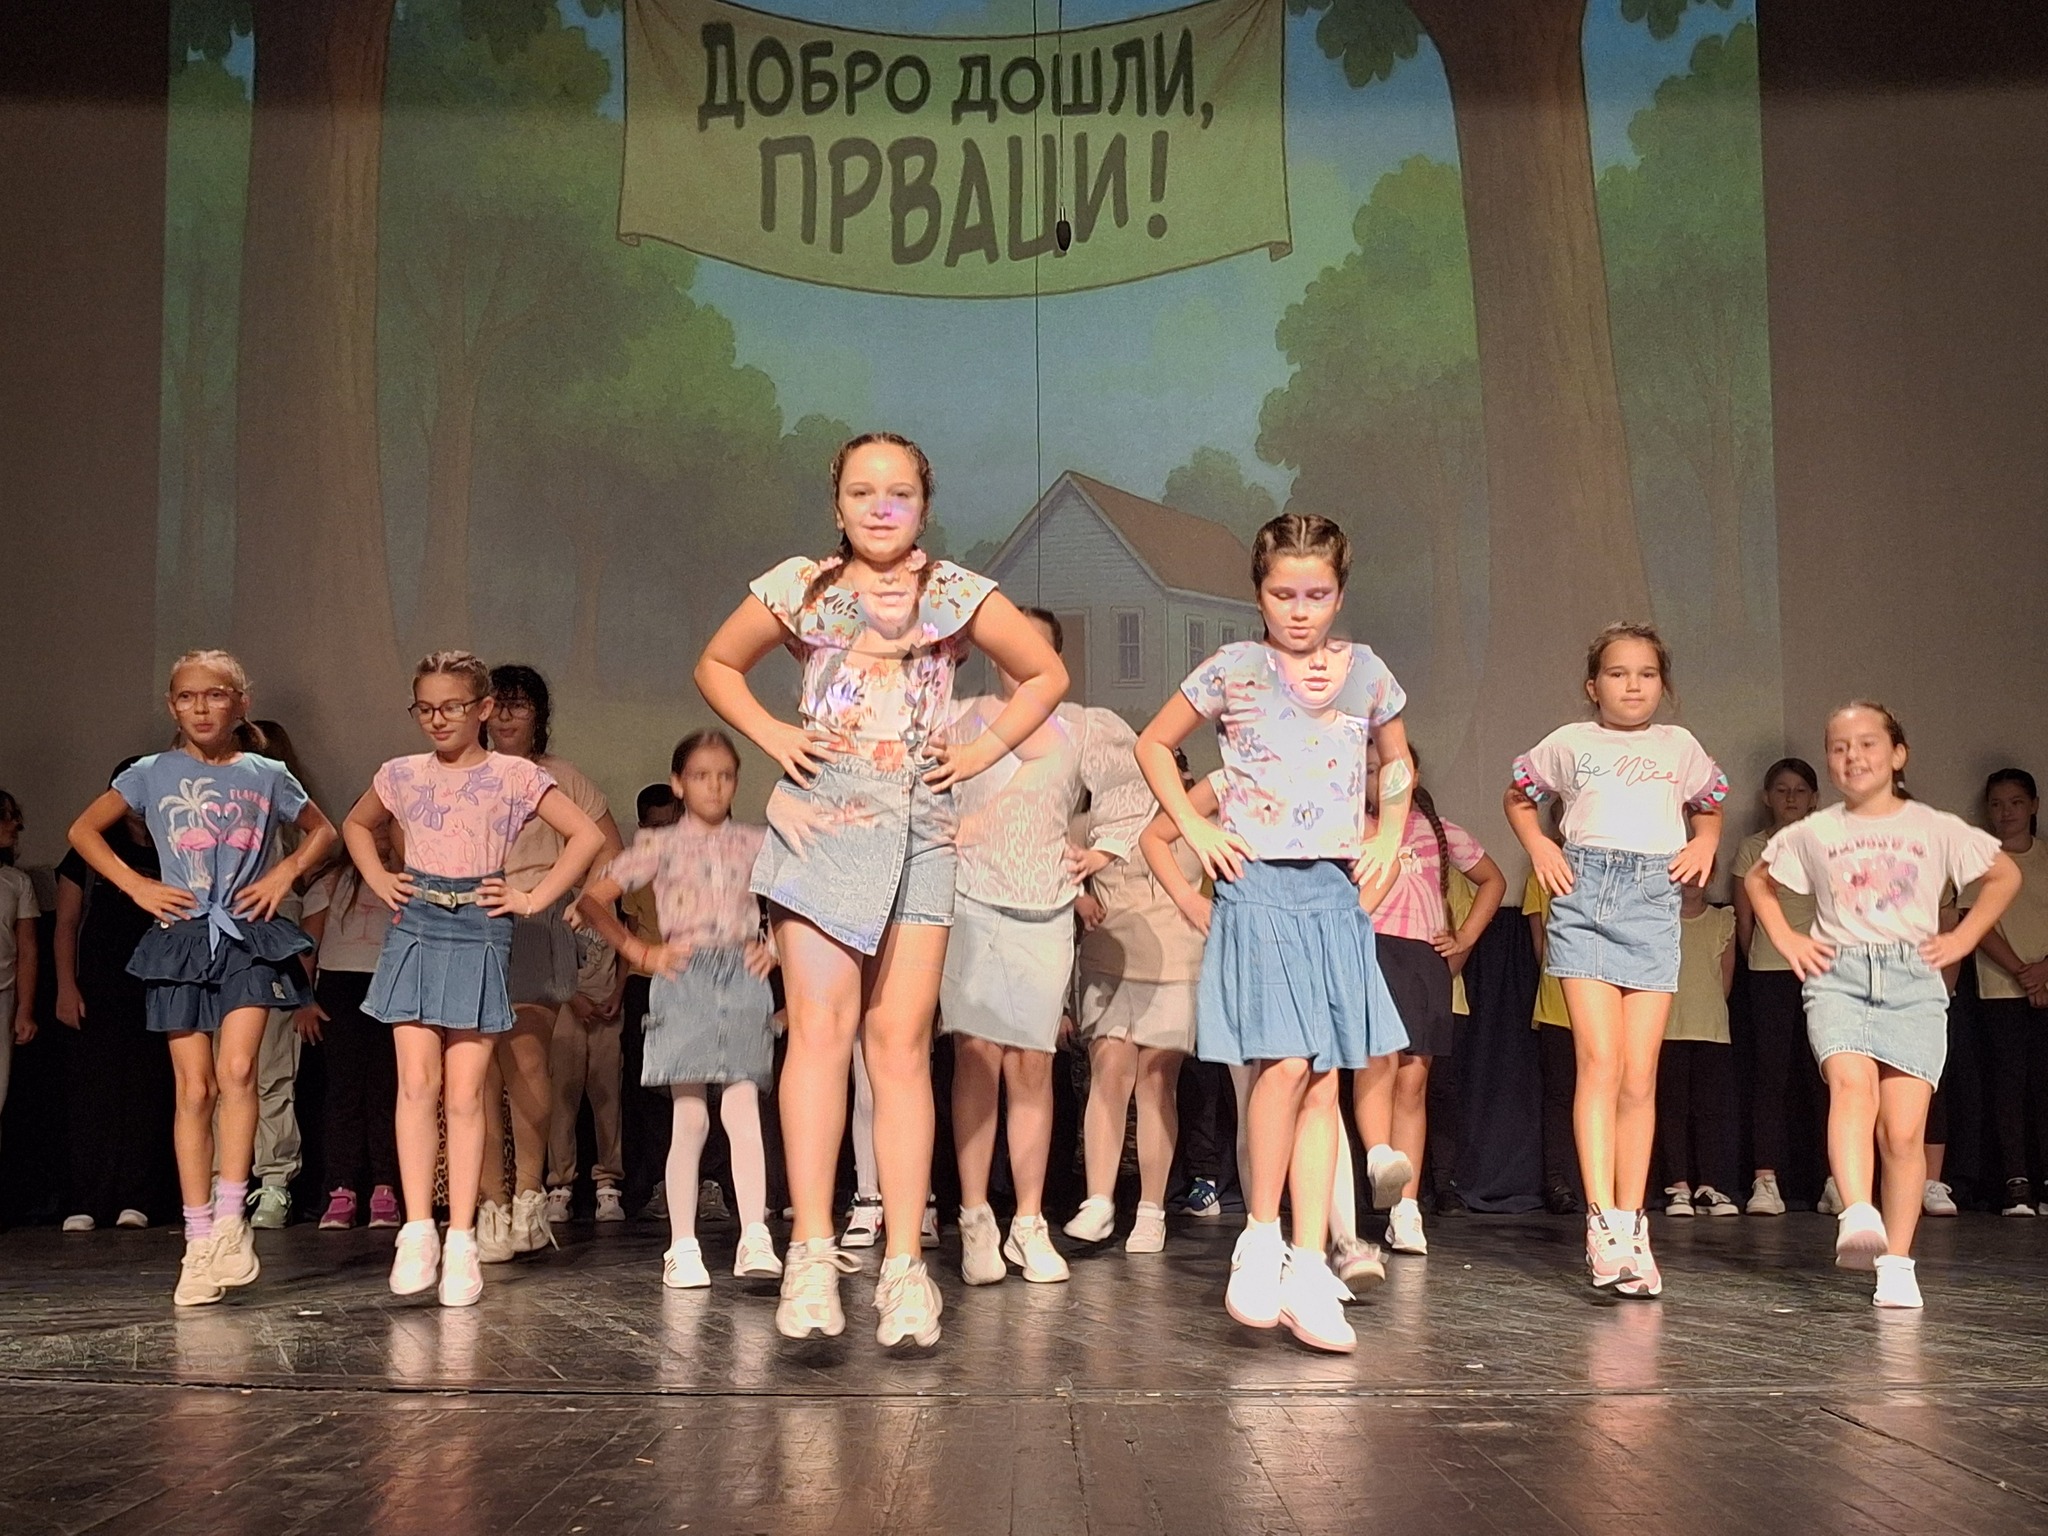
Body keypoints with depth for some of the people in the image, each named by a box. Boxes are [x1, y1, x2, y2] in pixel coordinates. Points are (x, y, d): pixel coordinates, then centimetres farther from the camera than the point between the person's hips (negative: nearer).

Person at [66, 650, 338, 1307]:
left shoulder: (266, 775, 6)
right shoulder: (153, 774, 5)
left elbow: (323, 831, 19)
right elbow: (84, 830, 12)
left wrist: (286, 873, 2)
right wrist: (137, 886, 2)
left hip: (248, 936, 0)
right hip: (181, 937, 0)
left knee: (237, 1071, -17)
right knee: (194, 1088, -1)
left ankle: (230, 1220, -9)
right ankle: (199, 1242, 4)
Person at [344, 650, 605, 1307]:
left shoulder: (514, 776, 1)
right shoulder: (403, 775, 10)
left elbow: (587, 835, -1)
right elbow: (356, 824, 29)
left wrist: (534, 899, -4)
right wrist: (378, 880, 13)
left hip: (478, 934, -2)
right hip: (415, 931, 2)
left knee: (464, 1093, -2)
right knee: (417, 1084, -7)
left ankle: (460, 1241, 1)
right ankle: (417, 1231, -3)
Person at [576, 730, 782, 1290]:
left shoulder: (756, 843, 12)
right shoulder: (661, 845, 7)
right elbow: (593, 899, 5)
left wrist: (776, 947, 4)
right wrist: (640, 952, -1)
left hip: (743, 979, 1)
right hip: (683, 979, -1)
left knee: (742, 1109, -8)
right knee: (690, 1118, -2)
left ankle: (755, 1238, -10)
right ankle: (683, 1247, 5)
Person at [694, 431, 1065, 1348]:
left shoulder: (957, 593, 8)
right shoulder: (799, 586, 8)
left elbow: (1046, 674, 17)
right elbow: (717, 666, 20)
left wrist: (985, 749, 5)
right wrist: (772, 735, 4)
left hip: (919, 827, 1)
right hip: (819, 816, 0)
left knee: (901, 1042, -3)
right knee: (821, 1028, -12)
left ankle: (903, 1263, -2)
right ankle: (812, 1253, -13)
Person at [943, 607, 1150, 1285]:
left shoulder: (1082, 729, 13)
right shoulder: (957, 719, 7)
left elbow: (1138, 784, 25)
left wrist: (1104, 848, 16)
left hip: (1046, 912, 2)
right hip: (971, 903, -2)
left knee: (1032, 1065, 2)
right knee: (977, 1056, -10)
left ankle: (1030, 1224, 6)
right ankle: (975, 1218, -8)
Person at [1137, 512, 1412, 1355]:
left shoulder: (1365, 672, 9)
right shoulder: (1233, 669, 0)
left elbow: (1397, 761, 27)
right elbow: (1153, 743, 11)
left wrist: (1387, 839, 13)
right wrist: (1196, 830, 1)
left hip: (1336, 892, 4)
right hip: (1258, 886, -3)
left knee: (1325, 1079, 1)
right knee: (1286, 1063, -17)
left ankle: (1310, 1269, 5)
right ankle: (1260, 1237, 2)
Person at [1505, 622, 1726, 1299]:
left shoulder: (1680, 746, 16)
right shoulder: (1572, 742, 11)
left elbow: (1710, 805, 33)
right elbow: (1518, 795, 25)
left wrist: (1704, 844, 13)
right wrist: (1540, 848, 9)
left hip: (1653, 900, 2)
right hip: (1583, 895, -2)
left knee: (1641, 1077, 0)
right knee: (1600, 1061, -15)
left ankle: (1631, 1226, 7)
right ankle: (1603, 1224, -19)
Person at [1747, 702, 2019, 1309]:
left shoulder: (1936, 829, 9)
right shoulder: (1812, 833, 11)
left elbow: (2005, 875, 21)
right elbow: (1759, 879, 27)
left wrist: (1960, 939, 11)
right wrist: (1786, 939, 13)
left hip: (1914, 980, 0)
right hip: (1837, 975, 0)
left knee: (1904, 1129, -8)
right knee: (1852, 1083, -29)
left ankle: (1896, 1262, 0)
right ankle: (1857, 1217, -42)